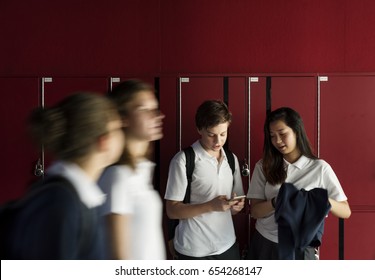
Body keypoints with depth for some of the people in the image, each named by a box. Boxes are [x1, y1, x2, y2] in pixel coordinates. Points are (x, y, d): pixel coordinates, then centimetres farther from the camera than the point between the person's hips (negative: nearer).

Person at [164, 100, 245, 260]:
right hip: (194, 250, -5)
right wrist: (211, 206, -23)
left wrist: (237, 206, -9)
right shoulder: (183, 160, -11)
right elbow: (172, 211, -12)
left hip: (227, 245, 5)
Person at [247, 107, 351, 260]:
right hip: (264, 244, 2)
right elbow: (255, 211, -4)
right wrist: (276, 202, -24)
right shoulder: (264, 166, -1)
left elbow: (345, 211, -4)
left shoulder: (320, 168, -6)